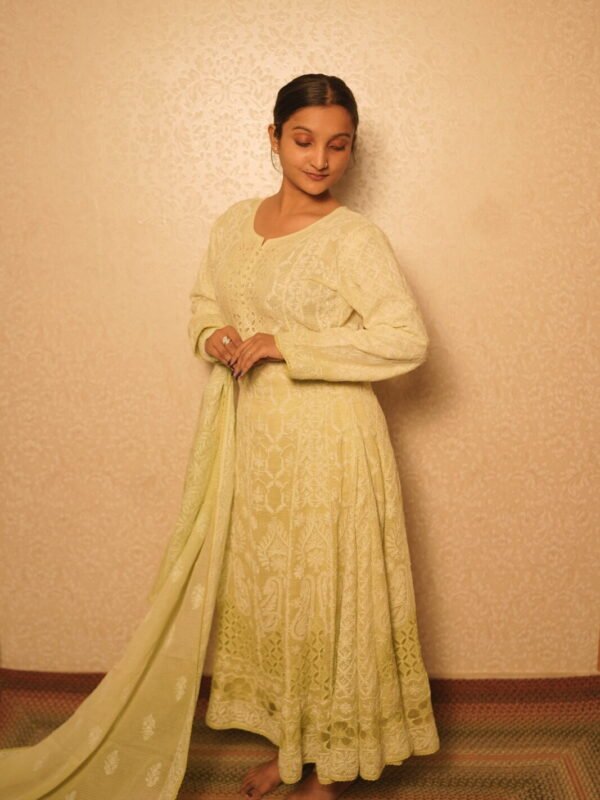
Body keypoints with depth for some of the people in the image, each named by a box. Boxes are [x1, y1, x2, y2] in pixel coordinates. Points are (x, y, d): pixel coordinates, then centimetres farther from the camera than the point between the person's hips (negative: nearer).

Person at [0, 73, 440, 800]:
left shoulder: (353, 239, -12)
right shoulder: (234, 224, 6)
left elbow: (407, 339, -21)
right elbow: (203, 305, 18)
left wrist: (284, 346, -21)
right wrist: (214, 338, -6)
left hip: (326, 447, -6)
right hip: (249, 441, 6)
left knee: (327, 597, 6)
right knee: (263, 591, 16)